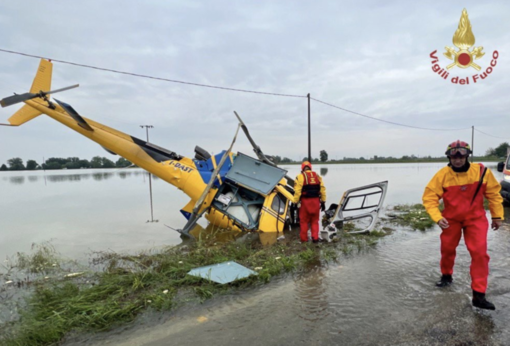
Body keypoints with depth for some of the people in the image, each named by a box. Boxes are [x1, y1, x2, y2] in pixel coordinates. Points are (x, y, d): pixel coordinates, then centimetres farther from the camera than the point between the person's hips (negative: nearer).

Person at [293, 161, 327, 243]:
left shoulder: (300, 176, -4)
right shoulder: (317, 176, 9)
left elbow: (297, 191, -12)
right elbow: (322, 189, 8)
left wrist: (295, 202, -8)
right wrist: (323, 202, 13)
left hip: (305, 201, -3)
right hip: (316, 201, 4)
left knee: (304, 221, 8)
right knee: (314, 221, 15)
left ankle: (304, 239, 14)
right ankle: (315, 238, 11)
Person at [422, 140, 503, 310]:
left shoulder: (482, 171, -16)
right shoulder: (442, 175, -19)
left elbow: (493, 193, -1)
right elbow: (429, 197, -17)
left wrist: (497, 215, 4)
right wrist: (437, 217, -28)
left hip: (476, 218, 0)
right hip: (451, 218, 0)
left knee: (479, 253, -9)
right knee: (447, 249, 14)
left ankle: (478, 295, 1)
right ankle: (446, 276, 42)